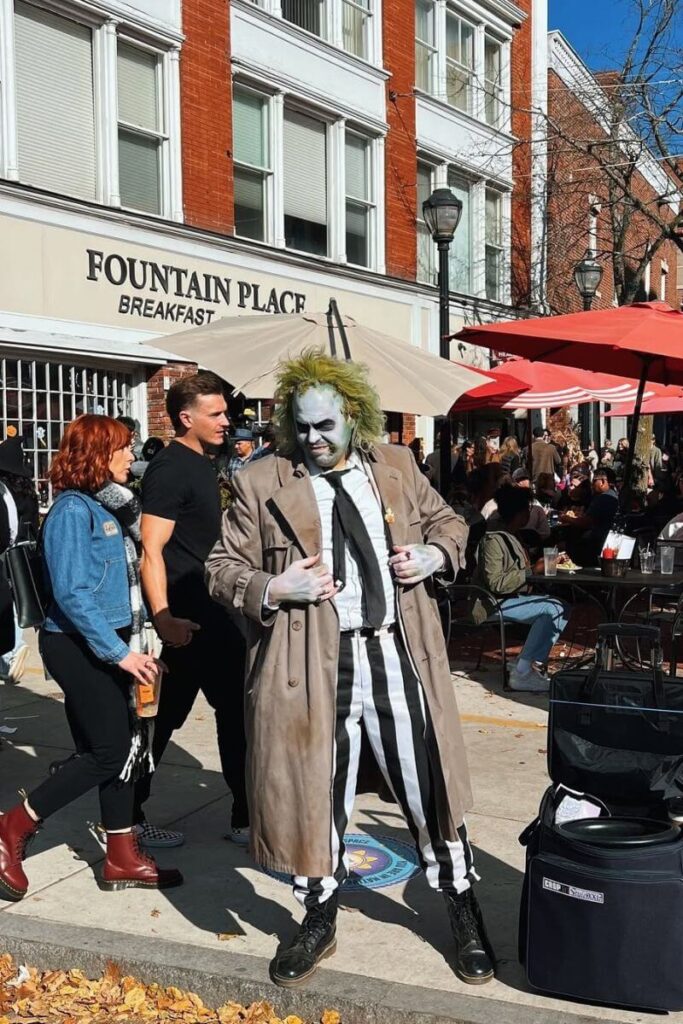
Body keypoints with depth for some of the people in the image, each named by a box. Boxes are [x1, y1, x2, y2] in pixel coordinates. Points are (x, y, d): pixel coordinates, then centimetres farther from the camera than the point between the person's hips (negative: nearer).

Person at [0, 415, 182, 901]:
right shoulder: (73, 510, -15)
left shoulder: (107, 508, 11)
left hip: (109, 644, 8)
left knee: (125, 748, 10)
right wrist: (119, 652, -21)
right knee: (109, 752, -5)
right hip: (79, 647, -8)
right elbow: (72, 593, -21)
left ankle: (123, 859, 20)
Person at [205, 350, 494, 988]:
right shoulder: (262, 485, -1)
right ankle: (319, 920, 34)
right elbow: (221, 568, 3)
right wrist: (272, 589, -16)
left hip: (398, 654, 2)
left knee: (430, 789, 11)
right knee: (314, 794, 10)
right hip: (313, 662, -1)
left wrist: (436, 554, -2)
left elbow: (446, 522, 20)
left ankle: (464, 914, 33)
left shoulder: (396, 466, 8)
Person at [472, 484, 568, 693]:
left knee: (561, 608, -3)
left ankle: (531, 665, -8)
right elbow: (496, 583, -25)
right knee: (551, 608, -23)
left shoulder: (508, 536, 14)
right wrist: (529, 571, -19)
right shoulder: (493, 540, -17)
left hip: (510, 598, 10)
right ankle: (521, 673, -21)